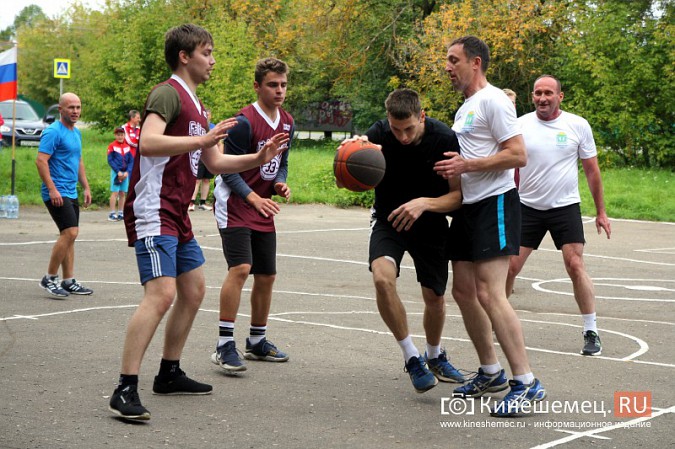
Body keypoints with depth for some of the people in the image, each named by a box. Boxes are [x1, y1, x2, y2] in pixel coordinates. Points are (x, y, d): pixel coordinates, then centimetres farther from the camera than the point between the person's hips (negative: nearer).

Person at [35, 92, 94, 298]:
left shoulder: (76, 133, 16)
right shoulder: (53, 132, -12)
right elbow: (41, 160, -19)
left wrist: (86, 187, 22)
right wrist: (52, 189, -24)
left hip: (71, 193, 9)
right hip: (57, 193, -9)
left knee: (69, 235, 10)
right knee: (69, 233, -16)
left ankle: (69, 281, 16)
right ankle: (49, 278, -7)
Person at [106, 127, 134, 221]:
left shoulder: (127, 146, 9)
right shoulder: (112, 146, -3)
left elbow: (131, 161, 8)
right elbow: (110, 160, -7)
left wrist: (127, 172, -6)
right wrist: (118, 171, -13)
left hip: (126, 173, 4)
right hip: (116, 172, -4)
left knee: (123, 193, 7)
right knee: (115, 192, -8)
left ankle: (121, 213, 13)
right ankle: (112, 214, -7)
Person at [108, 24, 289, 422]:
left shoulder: (195, 105, 21)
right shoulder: (168, 93, -10)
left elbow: (215, 162, 27)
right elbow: (148, 142, -27)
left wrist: (259, 158, 14)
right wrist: (203, 139, -31)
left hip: (178, 216, 11)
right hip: (154, 210, -11)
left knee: (194, 290, 16)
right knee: (162, 293, -21)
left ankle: (169, 374, 28)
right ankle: (125, 390, -22)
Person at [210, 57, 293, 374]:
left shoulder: (287, 122, 6)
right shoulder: (245, 122, -18)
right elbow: (229, 170, -17)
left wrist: (280, 184, -4)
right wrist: (254, 198, -29)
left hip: (263, 209, 8)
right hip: (235, 205, -8)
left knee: (266, 276, 11)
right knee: (240, 268, -22)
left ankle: (257, 342, 27)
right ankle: (224, 345, -18)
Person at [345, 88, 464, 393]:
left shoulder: (445, 139, -20)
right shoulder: (379, 134, -19)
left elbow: (459, 196, -18)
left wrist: (424, 203, -36)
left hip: (430, 224, 1)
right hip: (389, 220, -1)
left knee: (435, 298, 8)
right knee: (383, 278, -28)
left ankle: (435, 357, 40)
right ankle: (411, 358, -13)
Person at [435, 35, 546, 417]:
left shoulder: (493, 100, -11)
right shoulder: (464, 108, 19)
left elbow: (518, 156, -18)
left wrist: (466, 165, -20)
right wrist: (449, 164, 13)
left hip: (495, 203, -10)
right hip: (468, 206, 10)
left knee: (489, 293, -17)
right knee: (464, 291, 11)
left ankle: (526, 383, -14)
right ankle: (491, 372, 24)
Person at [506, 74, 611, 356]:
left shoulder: (578, 126, -2)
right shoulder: (520, 125, -1)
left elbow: (591, 170, 5)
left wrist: (601, 212, 7)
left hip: (565, 207, -1)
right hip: (527, 206, 1)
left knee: (575, 266, -10)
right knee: (509, 267, -1)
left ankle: (591, 332, 0)